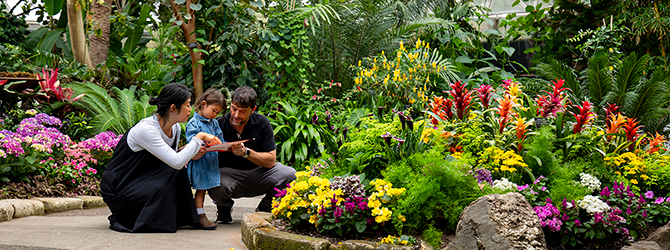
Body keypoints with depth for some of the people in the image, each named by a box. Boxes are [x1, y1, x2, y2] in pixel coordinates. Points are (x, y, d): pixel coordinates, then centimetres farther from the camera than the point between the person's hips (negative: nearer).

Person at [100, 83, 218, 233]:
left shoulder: (175, 129, 0)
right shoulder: (145, 129, -27)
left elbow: (172, 161, 8)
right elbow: (176, 162, -33)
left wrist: (191, 155, -11)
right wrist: (199, 138, -24)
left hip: (143, 182, 8)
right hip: (117, 188, -8)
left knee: (178, 173, -14)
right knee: (161, 191, -30)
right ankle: (122, 218, -8)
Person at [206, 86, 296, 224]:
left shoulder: (262, 123, -6)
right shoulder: (220, 124, -10)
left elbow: (271, 160, -10)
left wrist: (246, 152, -26)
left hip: (258, 174, 2)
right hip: (229, 174, -2)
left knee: (290, 174, -23)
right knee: (216, 188, -37)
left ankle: (264, 208, 7)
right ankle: (224, 207, 5)